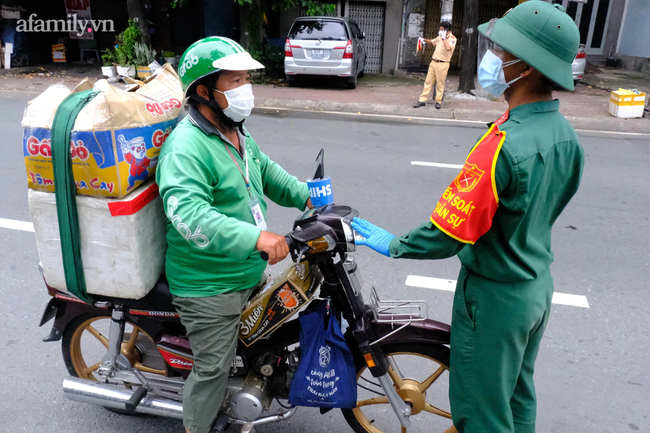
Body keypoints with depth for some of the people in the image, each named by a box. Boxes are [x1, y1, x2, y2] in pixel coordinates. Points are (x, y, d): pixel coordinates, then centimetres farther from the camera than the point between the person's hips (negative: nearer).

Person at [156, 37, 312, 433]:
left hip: (248, 273, 10)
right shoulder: (187, 146, -26)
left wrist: (305, 195, 8)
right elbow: (188, 213, -38)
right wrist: (254, 236, -47)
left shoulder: (236, 132, 7)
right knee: (213, 367, 6)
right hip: (209, 287, -10)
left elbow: (265, 170, 20)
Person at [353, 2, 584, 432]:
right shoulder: (566, 135, -4)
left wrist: (393, 245, -11)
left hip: (495, 297, -8)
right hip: (538, 287, 8)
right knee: (518, 398, 27)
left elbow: (448, 235, -27)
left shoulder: (503, 146, -31)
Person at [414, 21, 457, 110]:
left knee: (440, 84, -1)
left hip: (442, 64, -7)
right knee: (428, 81, 5)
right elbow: (432, 42, 33)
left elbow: (448, 48, -27)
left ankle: (438, 102, 11)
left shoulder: (452, 38, -8)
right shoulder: (440, 37, 15)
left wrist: (444, 38, -18)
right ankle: (422, 100, 7)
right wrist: (425, 40, 16)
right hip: (433, 62, 7)